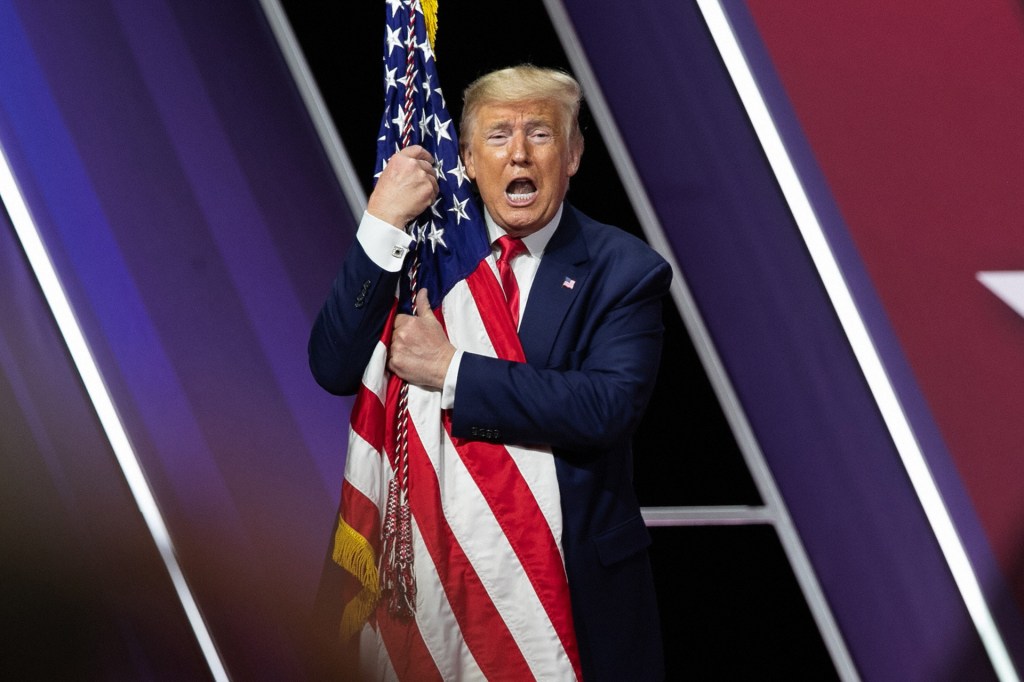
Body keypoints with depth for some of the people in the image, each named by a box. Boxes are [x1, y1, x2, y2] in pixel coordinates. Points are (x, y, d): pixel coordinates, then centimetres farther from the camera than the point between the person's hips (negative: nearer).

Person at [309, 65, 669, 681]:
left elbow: (608, 408, -22)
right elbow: (335, 370, -10)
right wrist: (383, 225, -19)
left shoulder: (624, 271, -6)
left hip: (583, 577, -2)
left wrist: (451, 370, -25)